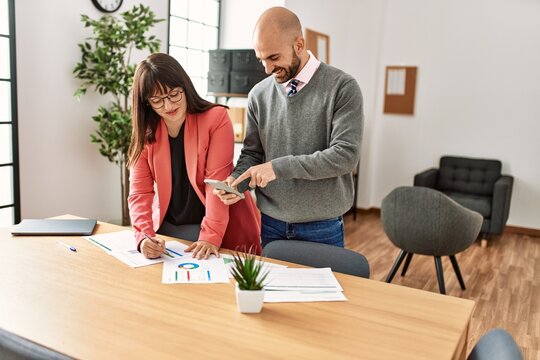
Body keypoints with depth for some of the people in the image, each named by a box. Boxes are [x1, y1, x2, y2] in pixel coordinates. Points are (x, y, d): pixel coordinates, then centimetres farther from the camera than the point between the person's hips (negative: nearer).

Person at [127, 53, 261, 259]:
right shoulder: (146, 134, 1)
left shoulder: (216, 119, -10)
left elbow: (217, 182, -16)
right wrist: (144, 235, -22)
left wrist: (210, 236, -25)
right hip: (167, 230, 4)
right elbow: (140, 193, -5)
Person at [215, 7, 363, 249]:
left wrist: (279, 167, -22)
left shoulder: (342, 88, -10)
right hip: (271, 224, 4)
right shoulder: (259, 95, 2)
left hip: (322, 228, -3)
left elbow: (345, 155, -18)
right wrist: (237, 180, -13)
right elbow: (252, 153, 8)